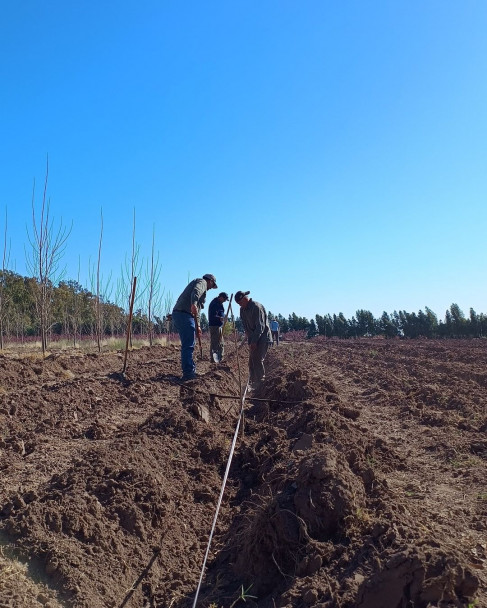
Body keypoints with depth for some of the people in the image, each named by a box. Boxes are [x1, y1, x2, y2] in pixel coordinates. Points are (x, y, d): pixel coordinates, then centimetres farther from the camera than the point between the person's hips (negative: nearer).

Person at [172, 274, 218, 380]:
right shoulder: (202, 282, 4)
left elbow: (197, 311, 37)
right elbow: (195, 292, -21)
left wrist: (197, 326, 38)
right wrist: (193, 304, -38)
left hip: (178, 314, 10)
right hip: (184, 315, -10)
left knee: (187, 345, 17)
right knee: (188, 345, -8)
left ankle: (191, 369, 26)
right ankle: (188, 373, -6)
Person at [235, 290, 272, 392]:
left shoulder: (257, 307, -19)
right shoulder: (242, 309, 7)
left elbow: (260, 327, -22)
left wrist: (254, 341, -24)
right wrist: (249, 339, -1)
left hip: (262, 338, -8)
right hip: (253, 339, 8)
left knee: (258, 360, -12)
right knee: (251, 361, 8)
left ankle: (260, 384, -5)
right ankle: (252, 384, 17)